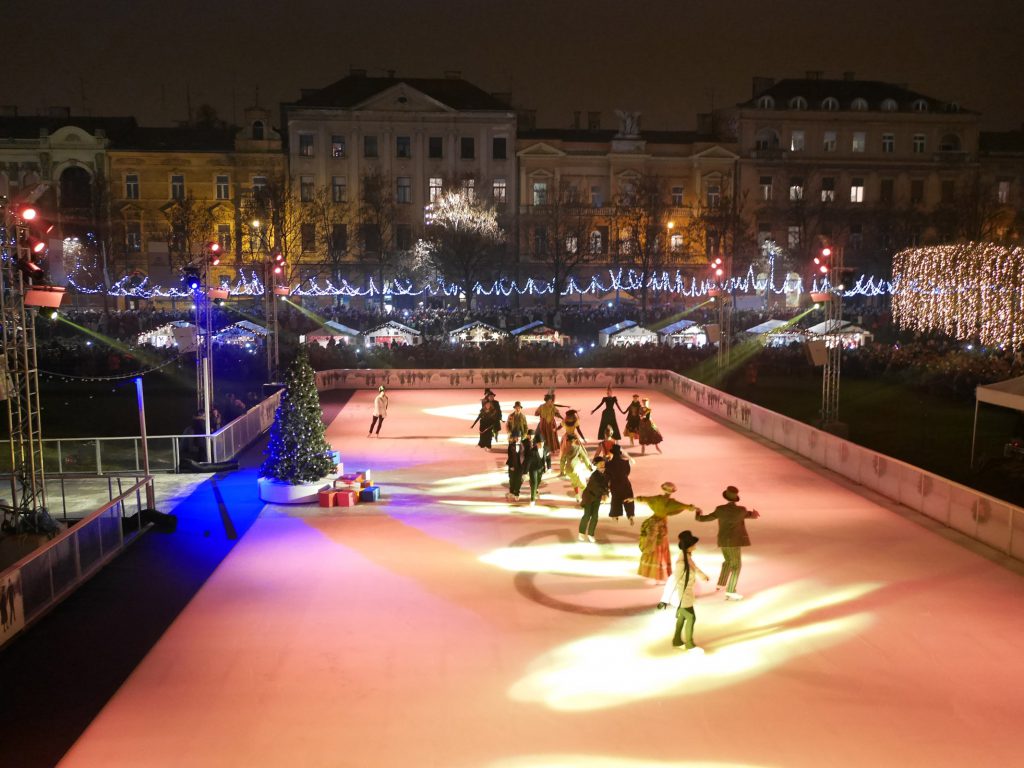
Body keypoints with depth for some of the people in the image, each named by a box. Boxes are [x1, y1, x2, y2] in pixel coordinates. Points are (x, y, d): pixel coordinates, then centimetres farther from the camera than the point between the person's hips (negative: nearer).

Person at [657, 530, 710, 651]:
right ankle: (690, 644, 27)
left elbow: (692, 566, 17)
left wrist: (702, 575, 35)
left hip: (684, 592, 9)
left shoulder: (686, 554, -6)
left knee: (682, 616, 23)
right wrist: (665, 600, -29)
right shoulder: (682, 562, -34)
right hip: (681, 595, -9)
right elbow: (672, 581, -32)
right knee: (691, 618, 7)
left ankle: (677, 641, 40)